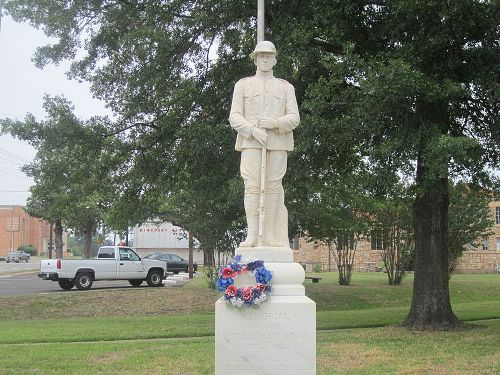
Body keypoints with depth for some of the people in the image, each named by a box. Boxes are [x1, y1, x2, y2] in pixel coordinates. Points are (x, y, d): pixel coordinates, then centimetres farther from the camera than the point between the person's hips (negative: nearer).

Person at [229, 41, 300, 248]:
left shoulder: (286, 87, 18)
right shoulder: (243, 85, 16)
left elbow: (294, 118, 7)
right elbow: (234, 116, 5)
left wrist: (275, 123, -13)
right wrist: (252, 130, -13)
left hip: (278, 143, 1)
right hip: (251, 143, -1)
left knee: (273, 187, -4)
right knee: (252, 186, -12)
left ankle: (271, 237, -2)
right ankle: (252, 235, -13)